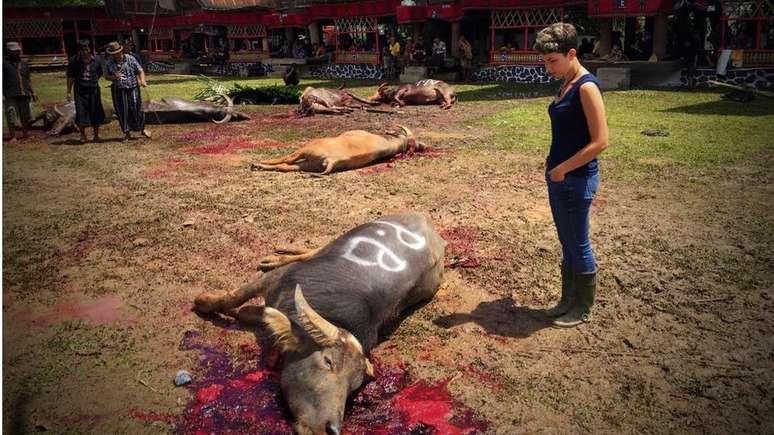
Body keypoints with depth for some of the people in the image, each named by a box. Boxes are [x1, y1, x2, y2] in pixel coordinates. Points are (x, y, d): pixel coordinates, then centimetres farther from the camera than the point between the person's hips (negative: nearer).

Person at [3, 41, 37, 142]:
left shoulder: (24, 64, 15)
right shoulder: (5, 63, -1)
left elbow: (28, 80, 21)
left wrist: (32, 93, 17)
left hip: (24, 94, 5)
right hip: (10, 96, -5)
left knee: (25, 116, 9)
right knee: (11, 116, -6)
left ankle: (25, 134, 21)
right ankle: (12, 136, -1)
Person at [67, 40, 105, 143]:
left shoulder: (95, 61, 1)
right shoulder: (74, 61, -3)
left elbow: (99, 74, 18)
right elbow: (70, 77, 1)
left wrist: (94, 82, 10)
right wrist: (69, 92, 0)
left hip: (94, 89, 1)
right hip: (80, 90, -1)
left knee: (96, 113, 6)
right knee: (81, 113, -3)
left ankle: (96, 135, 21)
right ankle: (83, 136, 10)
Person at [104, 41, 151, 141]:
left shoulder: (130, 59, -3)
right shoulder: (109, 63, 3)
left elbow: (140, 71, -4)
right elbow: (106, 76, 11)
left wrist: (142, 81, -22)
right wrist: (114, 77, -12)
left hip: (132, 89, -2)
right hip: (118, 91, 2)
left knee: (136, 109, 1)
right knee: (122, 112, 4)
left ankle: (143, 129, 21)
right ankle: (127, 133, 16)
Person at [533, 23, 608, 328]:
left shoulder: (586, 87, -17)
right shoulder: (566, 85, 11)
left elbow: (600, 141, -21)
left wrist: (563, 169, -17)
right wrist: (553, 168, 11)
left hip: (577, 179, -9)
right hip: (559, 177, 9)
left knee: (578, 245, 4)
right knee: (567, 243, 17)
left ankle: (583, 309, 20)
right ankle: (568, 300, 31)